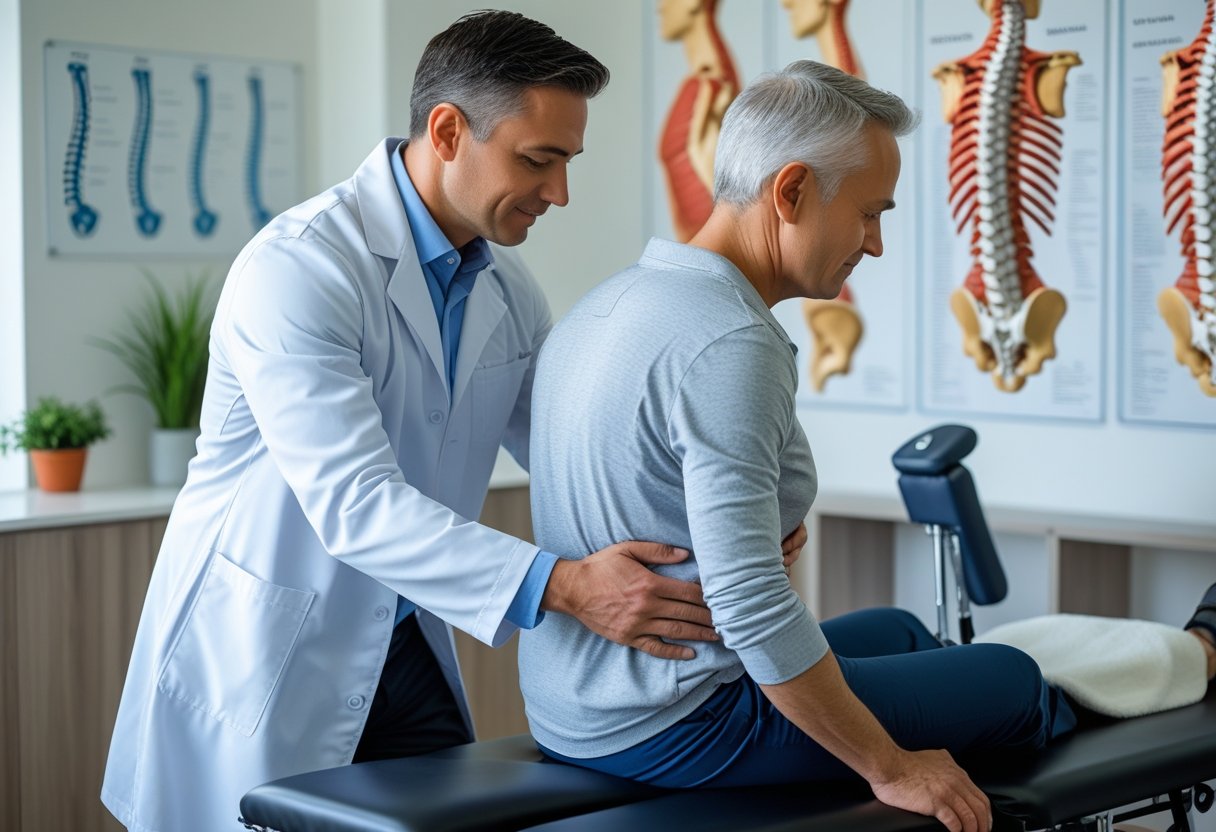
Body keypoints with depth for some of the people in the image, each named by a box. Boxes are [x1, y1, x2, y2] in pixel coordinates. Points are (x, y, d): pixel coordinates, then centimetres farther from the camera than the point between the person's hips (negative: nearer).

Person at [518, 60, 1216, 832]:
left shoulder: (607, 304, 6)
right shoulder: (731, 345, -24)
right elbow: (753, 605, -28)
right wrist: (891, 769, -18)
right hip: (674, 732, -10)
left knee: (899, 633, 29)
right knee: (1013, 678, 4)